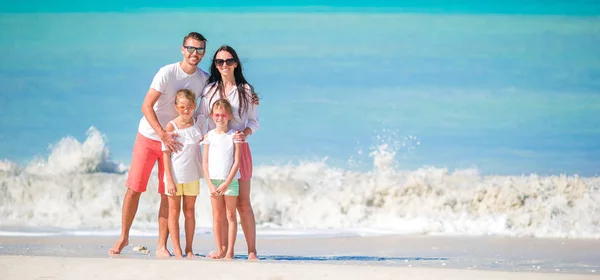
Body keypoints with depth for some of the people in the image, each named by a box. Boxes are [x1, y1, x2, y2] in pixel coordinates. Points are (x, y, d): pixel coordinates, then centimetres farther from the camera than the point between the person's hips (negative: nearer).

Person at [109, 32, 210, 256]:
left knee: (168, 195, 0)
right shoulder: (167, 73, -15)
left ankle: (162, 246, 6)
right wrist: (163, 135, -25)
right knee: (134, 189, -1)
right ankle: (123, 237, 15)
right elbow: (146, 106, -18)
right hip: (148, 137, -3)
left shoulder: (204, 80, -2)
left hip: (174, 140, 3)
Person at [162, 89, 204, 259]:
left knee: (190, 211, 8)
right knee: (174, 212, 3)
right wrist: (169, 179, -12)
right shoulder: (171, 127, -8)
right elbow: (166, 154, -8)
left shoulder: (197, 125, 3)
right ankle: (177, 250, 5)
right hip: (175, 175, -3)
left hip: (192, 175, 3)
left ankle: (189, 249, 14)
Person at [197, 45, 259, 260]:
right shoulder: (210, 90, 8)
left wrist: (245, 132, -15)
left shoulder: (245, 90, 4)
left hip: (238, 148, -2)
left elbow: (254, 121, 5)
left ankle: (252, 250, 0)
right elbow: (200, 119, 9)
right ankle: (222, 248, 10)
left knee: (243, 203, -3)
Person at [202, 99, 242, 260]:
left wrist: (227, 183, -12)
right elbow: (205, 162, 4)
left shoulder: (234, 135, -1)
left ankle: (230, 251, 1)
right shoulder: (209, 136, 4)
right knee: (217, 216, 4)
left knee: (230, 215, 0)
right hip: (213, 180, 2)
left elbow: (237, 162, -4)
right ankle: (220, 250, 8)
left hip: (230, 180, -2)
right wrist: (210, 184, -6)